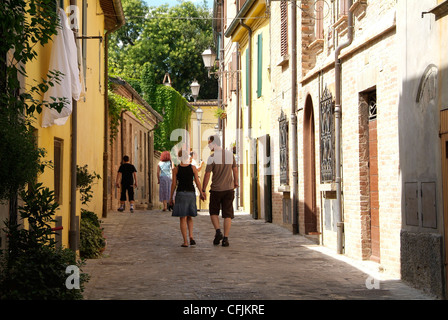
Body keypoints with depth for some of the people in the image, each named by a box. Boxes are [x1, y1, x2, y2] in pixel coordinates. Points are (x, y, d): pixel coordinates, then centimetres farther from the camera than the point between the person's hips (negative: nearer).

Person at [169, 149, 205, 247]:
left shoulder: (176, 169, -5)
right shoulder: (193, 168, -1)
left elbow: (174, 184, -5)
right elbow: (197, 182, -1)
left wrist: (171, 197, 3)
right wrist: (201, 193, 13)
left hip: (180, 194, -2)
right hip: (191, 193, 2)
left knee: (183, 218, 2)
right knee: (189, 217, 18)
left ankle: (185, 242, -2)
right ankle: (191, 236, -1)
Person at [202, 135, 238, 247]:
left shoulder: (212, 157, -12)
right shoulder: (230, 154, 1)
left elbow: (207, 175, -13)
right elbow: (235, 169, 12)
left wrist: (203, 190, -5)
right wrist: (236, 182, 28)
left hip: (216, 189, -3)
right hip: (229, 189, 3)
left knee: (214, 212, 16)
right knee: (227, 214, 5)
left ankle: (218, 231, -4)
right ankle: (225, 238, -1)